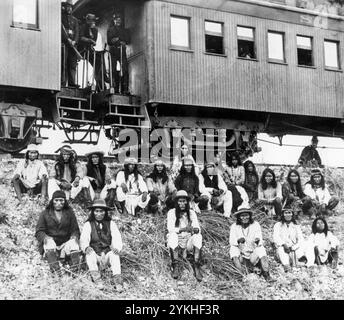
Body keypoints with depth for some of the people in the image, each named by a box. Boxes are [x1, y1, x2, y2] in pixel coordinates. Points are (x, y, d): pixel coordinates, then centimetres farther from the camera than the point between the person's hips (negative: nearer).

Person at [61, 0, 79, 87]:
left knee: (73, 64, -1)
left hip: (73, 43, 4)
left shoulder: (75, 20, 20)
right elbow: (61, 30, -4)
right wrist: (68, 39, -14)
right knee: (63, 64, -11)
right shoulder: (61, 18, 8)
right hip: (63, 43, -4)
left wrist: (74, 41, -7)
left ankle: (72, 82, -2)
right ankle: (63, 82, -14)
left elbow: (77, 32, 10)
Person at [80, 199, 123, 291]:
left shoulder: (111, 224, 8)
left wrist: (117, 248, -27)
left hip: (107, 253, 0)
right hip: (94, 255, 0)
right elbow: (83, 239, -7)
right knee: (90, 253, -30)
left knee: (114, 254, -30)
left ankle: (117, 280, -41)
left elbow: (117, 238, -3)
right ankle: (96, 278, -43)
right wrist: (86, 247, -32)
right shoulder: (88, 224, 5)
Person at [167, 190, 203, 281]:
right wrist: (183, 229, -30)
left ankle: (196, 267, -34)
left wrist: (195, 230, -29)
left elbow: (198, 229, -3)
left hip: (188, 240, 2)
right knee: (172, 235, -33)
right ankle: (175, 267, -35)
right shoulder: (171, 212, -2)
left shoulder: (192, 213, 5)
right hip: (176, 240, -1)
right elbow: (170, 228, -14)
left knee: (198, 236, -28)